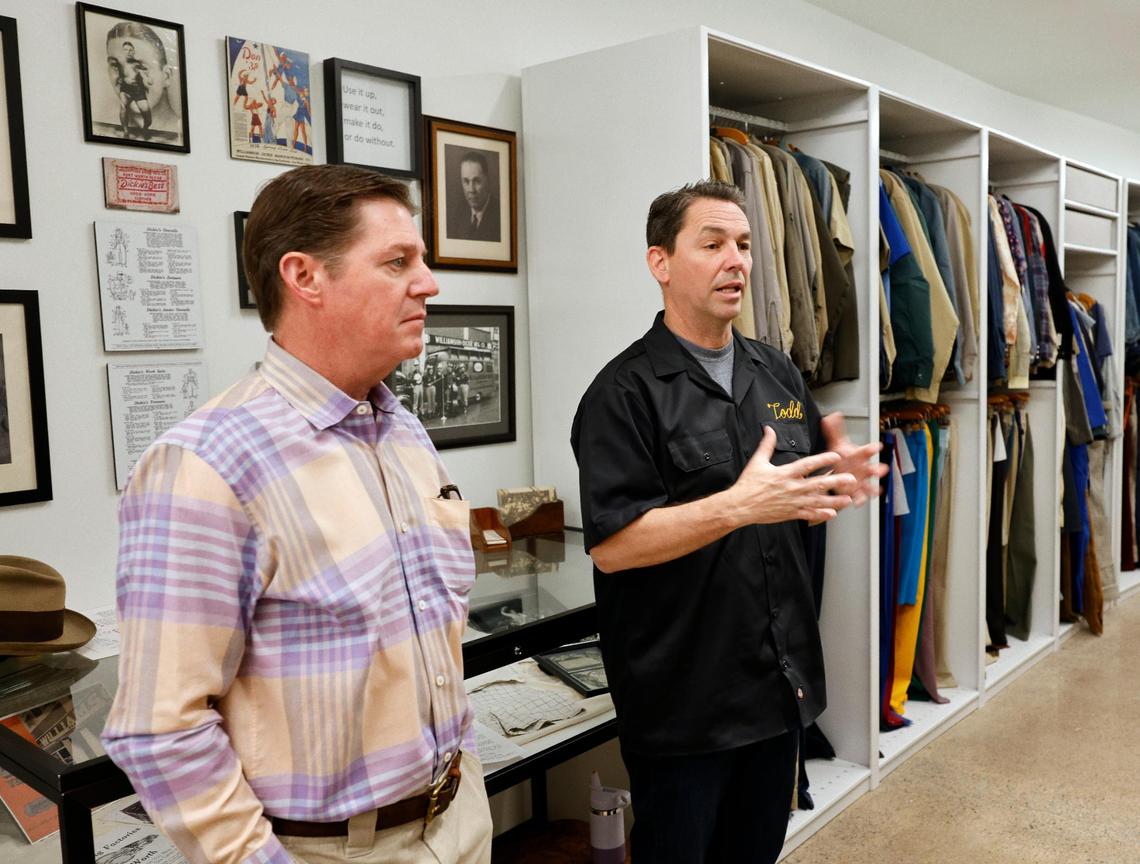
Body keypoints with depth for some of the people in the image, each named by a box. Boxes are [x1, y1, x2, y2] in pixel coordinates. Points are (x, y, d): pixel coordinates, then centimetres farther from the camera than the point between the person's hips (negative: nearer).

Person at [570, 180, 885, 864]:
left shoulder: (779, 375, 7)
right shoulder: (626, 391, -14)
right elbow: (612, 545, -21)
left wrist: (842, 483, -8)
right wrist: (739, 505, -30)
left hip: (781, 680, 7)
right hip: (682, 697, -6)